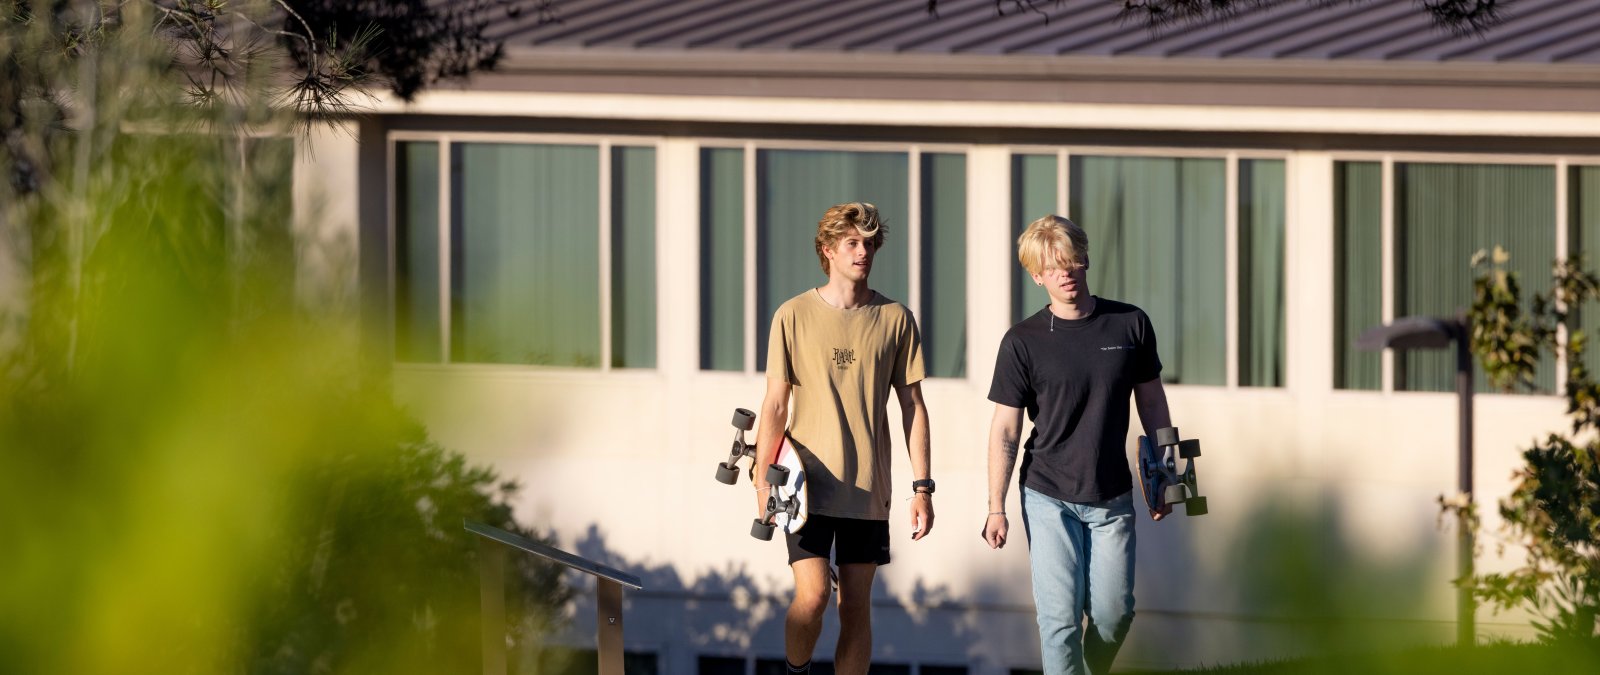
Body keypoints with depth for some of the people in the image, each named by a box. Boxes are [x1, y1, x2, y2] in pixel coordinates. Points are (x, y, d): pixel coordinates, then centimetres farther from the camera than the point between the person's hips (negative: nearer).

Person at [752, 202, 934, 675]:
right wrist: (763, 481, -7)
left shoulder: (895, 319, 3)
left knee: (856, 606, 3)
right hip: (810, 486, -2)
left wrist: (922, 488, 1)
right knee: (812, 596, -13)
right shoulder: (794, 316, -1)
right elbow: (775, 405, 1)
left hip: (868, 490, 2)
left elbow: (913, 406, 6)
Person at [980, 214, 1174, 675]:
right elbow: (1005, 429, -3)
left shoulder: (1130, 325, 0)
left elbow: (1151, 402, 12)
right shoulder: (1023, 342, -6)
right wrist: (996, 507, -6)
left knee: (1113, 613, 4)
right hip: (1049, 498, -2)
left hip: (1112, 499, 2)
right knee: (1060, 618, -7)